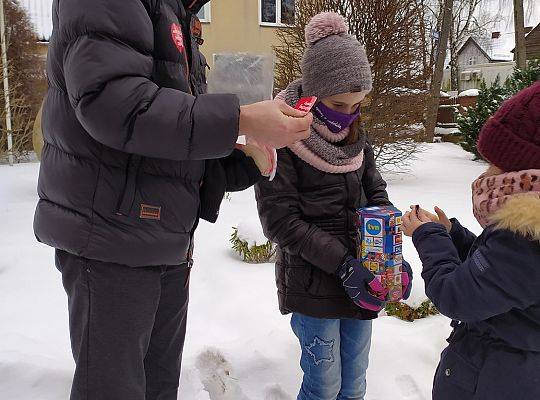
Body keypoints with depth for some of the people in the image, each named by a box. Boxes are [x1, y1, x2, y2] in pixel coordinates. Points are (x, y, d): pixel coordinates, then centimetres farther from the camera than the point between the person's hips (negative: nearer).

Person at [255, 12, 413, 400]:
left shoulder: (354, 133, 6)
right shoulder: (281, 138, -14)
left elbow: (376, 193, 11)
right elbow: (281, 220, -16)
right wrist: (343, 263, -19)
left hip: (362, 278, 6)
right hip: (313, 282, -6)